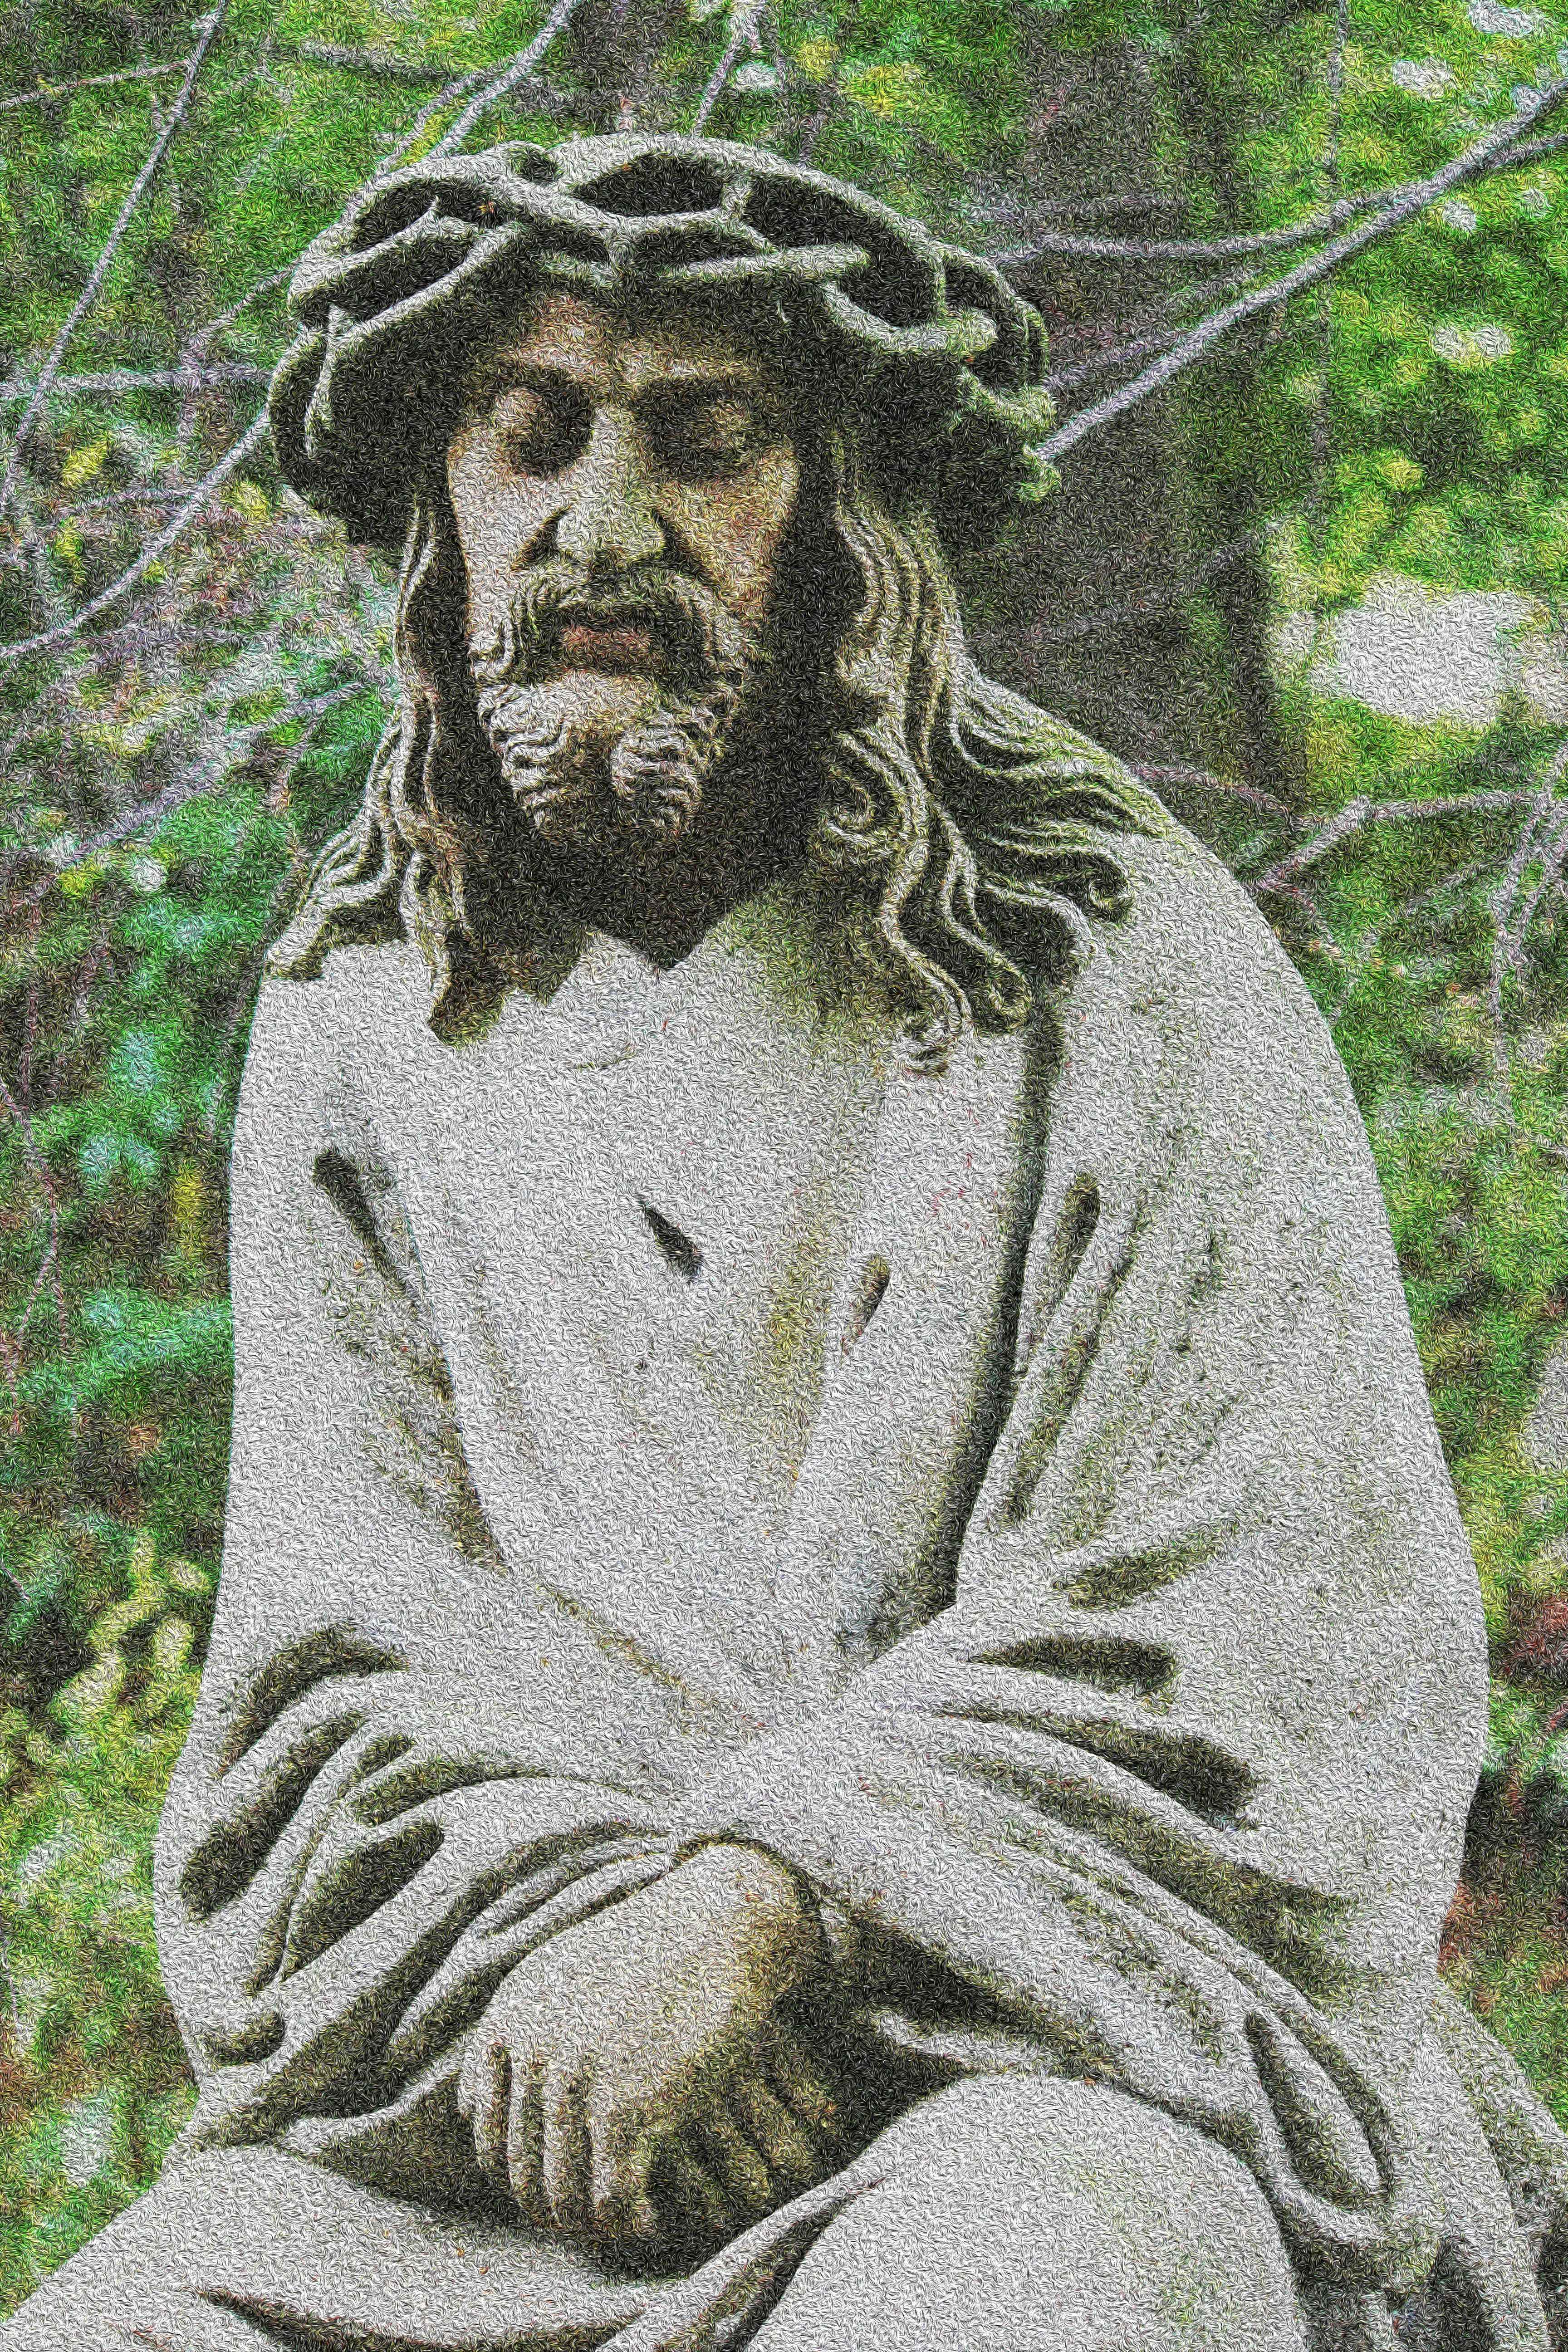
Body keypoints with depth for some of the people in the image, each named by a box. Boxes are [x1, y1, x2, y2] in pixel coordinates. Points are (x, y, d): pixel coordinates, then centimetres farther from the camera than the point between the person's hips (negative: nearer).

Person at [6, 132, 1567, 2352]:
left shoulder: (1128, 978, -3)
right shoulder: (360, 1038, 10)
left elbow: (1240, 1661, -8)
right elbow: (338, 1666, 5)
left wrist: (755, 1912, -20)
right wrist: (553, 1933, -16)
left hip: (1067, 2033, -4)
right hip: (526, 2072, 4)